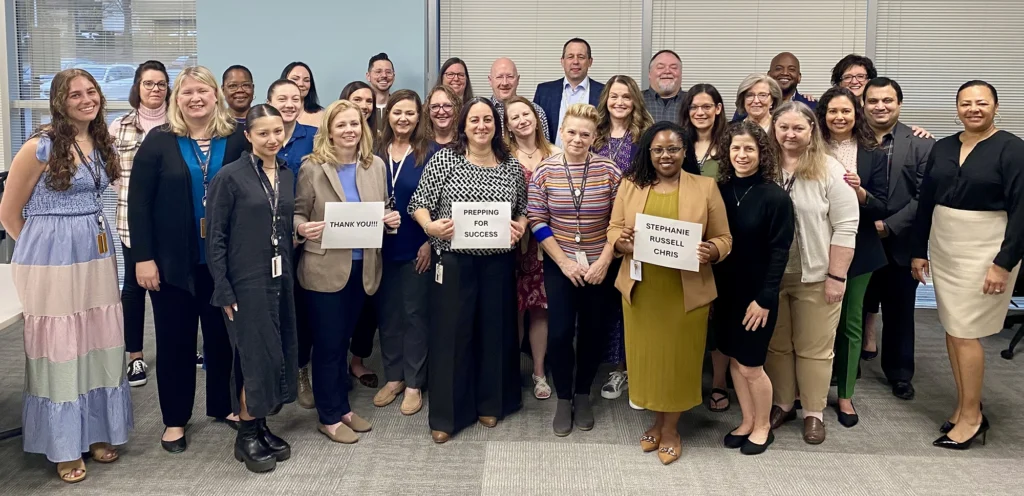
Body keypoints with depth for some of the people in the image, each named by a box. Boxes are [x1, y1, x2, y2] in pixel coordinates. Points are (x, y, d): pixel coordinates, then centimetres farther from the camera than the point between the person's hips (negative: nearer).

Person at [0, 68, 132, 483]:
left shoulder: (102, 144, 6)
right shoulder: (40, 147, -12)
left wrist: (86, 236, 14)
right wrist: (46, 245, 7)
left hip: (97, 254, 6)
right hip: (51, 259, -6)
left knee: (99, 343, 11)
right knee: (58, 347, 5)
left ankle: (97, 432, 26)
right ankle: (64, 445, 18)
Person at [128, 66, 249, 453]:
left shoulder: (237, 139, 0)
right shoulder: (159, 141, -3)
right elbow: (138, 202, -4)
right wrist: (143, 257, -9)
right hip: (173, 260, -1)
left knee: (222, 334, 13)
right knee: (175, 338, 9)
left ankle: (223, 405, 31)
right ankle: (175, 419, 22)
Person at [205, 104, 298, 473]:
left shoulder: (287, 175, 8)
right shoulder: (230, 176, -9)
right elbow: (215, 238, -9)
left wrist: (291, 274, 8)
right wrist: (223, 291, -13)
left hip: (280, 279, 6)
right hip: (246, 282, -6)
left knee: (278, 356, 10)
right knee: (258, 357, -2)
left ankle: (260, 426, 25)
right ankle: (246, 436, 15)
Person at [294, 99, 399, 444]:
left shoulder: (376, 165, 5)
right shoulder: (312, 168, -8)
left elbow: (382, 211, 12)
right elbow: (297, 213, -5)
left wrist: (391, 219, -9)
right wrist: (301, 228, -26)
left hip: (362, 267, 5)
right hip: (325, 269, -4)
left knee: (343, 340, 17)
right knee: (328, 343, 4)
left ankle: (342, 408, 30)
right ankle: (329, 417, 17)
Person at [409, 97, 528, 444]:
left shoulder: (512, 166, 6)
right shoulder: (443, 160, -2)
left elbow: (522, 209, 16)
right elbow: (419, 203, -2)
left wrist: (520, 226, -5)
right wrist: (430, 225, -21)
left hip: (498, 262, 3)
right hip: (454, 261, -3)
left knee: (495, 330, 11)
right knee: (450, 333, 2)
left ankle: (490, 403, 30)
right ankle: (446, 415, 13)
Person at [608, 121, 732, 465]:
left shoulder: (706, 187, 0)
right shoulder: (630, 184, 4)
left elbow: (723, 239, 0)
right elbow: (614, 229, 4)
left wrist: (710, 251, -21)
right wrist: (622, 242, -18)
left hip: (686, 291, -2)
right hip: (641, 288, 2)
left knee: (679, 357, 8)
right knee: (647, 355, 11)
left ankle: (671, 427, 27)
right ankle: (657, 420, 33)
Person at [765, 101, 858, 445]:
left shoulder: (830, 170, -8)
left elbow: (845, 227, -10)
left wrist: (836, 276, -12)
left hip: (816, 277, -3)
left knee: (814, 349, 7)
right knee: (776, 345, 14)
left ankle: (813, 413, 20)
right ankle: (781, 404, 29)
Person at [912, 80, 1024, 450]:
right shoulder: (942, 148, 7)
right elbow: (926, 202, 10)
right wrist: (919, 250, 9)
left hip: (984, 250, -6)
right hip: (942, 247, 6)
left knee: (965, 332, -5)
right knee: (952, 329, 9)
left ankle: (972, 416, 8)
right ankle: (964, 406, 21)